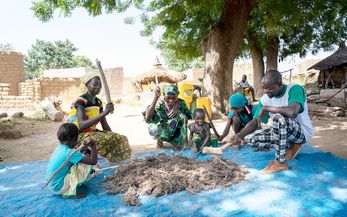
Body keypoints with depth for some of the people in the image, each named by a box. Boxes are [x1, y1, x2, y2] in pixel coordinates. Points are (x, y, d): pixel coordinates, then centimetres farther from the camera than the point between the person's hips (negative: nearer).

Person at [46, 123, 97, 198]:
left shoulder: (59, 148, 2)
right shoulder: (70, 153, -24)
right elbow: (93, 161, -25)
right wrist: (93, 146, -13)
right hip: (58, 187, -9)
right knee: (87, 165, -14)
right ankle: (70, 192, -8)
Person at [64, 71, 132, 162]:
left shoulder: (98, 102, 6)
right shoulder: (81, 101, -17)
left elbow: (105, 125, 8)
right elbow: (81, 126, -31)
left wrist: (113, 136, -5)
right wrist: (103, 113, -36)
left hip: (93, 133, 7)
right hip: (80, 135, -7)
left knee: (121, 139, -8)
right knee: (106, 140, -31)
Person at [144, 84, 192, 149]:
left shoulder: (181, 103, -13)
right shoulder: (160, 104, -22)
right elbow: (147, 118, -38)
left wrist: (178, 111, -30)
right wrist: (156, 97, -42)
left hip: (175, 132, 2)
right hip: (161, 131, -2)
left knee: (182, 116, -25)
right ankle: (160, 140, 0)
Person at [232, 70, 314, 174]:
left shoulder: (295, 89, -23)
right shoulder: (265, 99, -6)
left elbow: (292, 112, -42)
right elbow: (255, 122, -6)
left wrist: (266, 108, -30)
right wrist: (240, 135, -24)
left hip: (302, 132, -7)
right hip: (281, 131, 7)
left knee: (279, 118, -37)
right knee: (250, 139, -3)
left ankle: (280, 163, -22)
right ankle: (290, 145, 6)